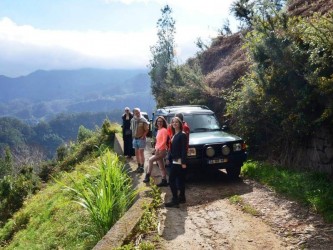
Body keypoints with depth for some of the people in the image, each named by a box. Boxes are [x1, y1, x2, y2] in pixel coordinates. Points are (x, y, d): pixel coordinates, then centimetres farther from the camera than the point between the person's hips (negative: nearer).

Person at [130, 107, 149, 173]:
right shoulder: (132, 120, 5)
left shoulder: (143, 120, -13)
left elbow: (147, 130, -12)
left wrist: (143, 137, -16)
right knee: (136, 153, 12)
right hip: (135, 138, 6)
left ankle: (142, 167, 1)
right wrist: (133, 135, 7)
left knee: (141, 153, -4)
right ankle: (139, 166, 24)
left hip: (141, 139, -6)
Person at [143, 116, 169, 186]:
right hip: (158, 151, 9)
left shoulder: (164, 130, -11)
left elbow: (164, 141, -19)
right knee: (161, 167, 9)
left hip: (162, 151, -9)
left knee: (150, 160, -13)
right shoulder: (159, 130, 14)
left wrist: (158, 148, -25)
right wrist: (156, 148, 11)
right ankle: (164, 181, 13)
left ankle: (147, 176, -7)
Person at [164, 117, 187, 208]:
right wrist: (170, 158, 12)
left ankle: (175, 200, -6)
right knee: (180, 179, 14)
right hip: (174, 161, 9)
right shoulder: (174, 134, 14)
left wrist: (183, 162, -20)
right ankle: (181, 197, 22)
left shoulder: (182, 134, -12)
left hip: (179, 161, -9)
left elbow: (184, 149, -17)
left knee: (172, 180, -9)